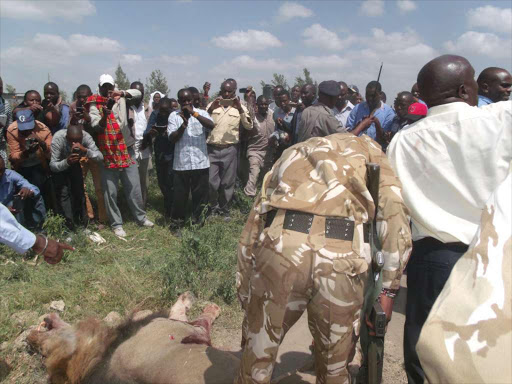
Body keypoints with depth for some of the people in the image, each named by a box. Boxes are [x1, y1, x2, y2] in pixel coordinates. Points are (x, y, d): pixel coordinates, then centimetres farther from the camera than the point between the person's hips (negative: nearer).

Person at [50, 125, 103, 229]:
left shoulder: (86, 136, -33)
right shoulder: (58, 139, -37)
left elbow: (100, 157, -36)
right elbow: (53, 165, -34)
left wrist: (85, 150, -52)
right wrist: (67, 162, -53)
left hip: (75, 164, 3)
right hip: (60, 163, -2)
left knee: (79, 189, 5)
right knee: (63, 192, -12)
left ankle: (81, 219, 23)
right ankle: (68, 223, -1)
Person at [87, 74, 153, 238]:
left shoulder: (120, 99, 10)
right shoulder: (94, 104, 0)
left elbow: (137, 93, 1)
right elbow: (96, 126, -12)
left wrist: (122, 93, -16)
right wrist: (105, 114, -31)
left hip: (126, 149, 3)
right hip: (107, 153, -2)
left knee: (133, 186, 9)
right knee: (110, 191, 3)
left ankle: (141, 217, 24)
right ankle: (116, 224, 15)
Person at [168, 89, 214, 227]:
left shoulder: (201, 113, 4)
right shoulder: (174, 116, 5)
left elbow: (211, 126, -16)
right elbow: (172, 138, -3)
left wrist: (194, 113, -22)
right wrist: (183, 125, -16)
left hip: (200, 162, 0)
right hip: (181, 163, 0)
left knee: (200, 194, 7)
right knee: (180, 195, 7)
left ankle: (197, 221, 22)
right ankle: (177, 222, 22)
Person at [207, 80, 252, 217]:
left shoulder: (239, 107, 5)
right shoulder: (213, 105, 6)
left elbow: (249, 126, -6)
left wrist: (240, 109, -17)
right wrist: (211, 108, -17)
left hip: (230, 150, 0)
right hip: (212, 149, 0)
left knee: (227, 182, 7)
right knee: (211, 181, 0)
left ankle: (224, 208, 24)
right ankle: (213, 206, 22)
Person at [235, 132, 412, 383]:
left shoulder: (291, 154, 33)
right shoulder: (366, 148, 27)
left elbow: (251, 230, 25)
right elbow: (394, 208, 6)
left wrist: (245, 297, 29)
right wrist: (388, 287, 7)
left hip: (280, 245, 2)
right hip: (344, 256, -1)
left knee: (257, 361, 20)